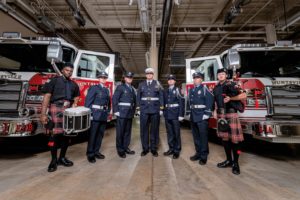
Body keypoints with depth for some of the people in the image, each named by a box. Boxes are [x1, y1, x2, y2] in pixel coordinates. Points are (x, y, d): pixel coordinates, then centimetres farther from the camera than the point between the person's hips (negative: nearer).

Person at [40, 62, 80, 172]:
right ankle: (54, 160, 14)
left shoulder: (74, 84, 14)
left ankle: (62, 158, 24)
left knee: (67, 134, 8)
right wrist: (43, 114, -12)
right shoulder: (55, 80, 2)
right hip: (56, 109, -4)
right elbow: (46, 97, -5)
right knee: (54, 135, -2)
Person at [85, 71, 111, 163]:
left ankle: (96, 151, 26)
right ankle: (90, 154, 15)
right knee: (92, 135, 2)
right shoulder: (94, 88, -3)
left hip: (104, 115, 6)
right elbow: (88, 102, -10)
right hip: (95, 115, -6)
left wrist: (108, 112, 10)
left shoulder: (107, 90, 15)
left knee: (100, 134, 12)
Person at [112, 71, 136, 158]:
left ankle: (126, 147, 24)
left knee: (128, 131, 11)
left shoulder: (133, 89, 16)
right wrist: (116, 111, -14)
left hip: (130, 113, 6)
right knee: (120, 131, 2)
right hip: (122, 112, -6)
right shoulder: (120, 87, -1)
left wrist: (133, 110, 10)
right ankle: (120, 150, 13)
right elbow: (114, 99, -8)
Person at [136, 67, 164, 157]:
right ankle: (145, 148, 18)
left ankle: (154, 149, 18)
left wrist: (161, 108, -2)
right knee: (144, 129, 4)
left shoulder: (157, 84, 6)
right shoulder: (141, 84, 10)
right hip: (144, 110, 1)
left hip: (155, 110, -1)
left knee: (154, 129, 5)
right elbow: (138, 97, 10)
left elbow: (161, 97, 4)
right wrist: (138, 109, 3)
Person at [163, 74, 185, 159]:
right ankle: (171, 148, 23)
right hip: (167, 114, 5)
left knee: (176, 133, 3)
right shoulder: (165, 91, 13)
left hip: (175, 114, -5)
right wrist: (164, 112, 9)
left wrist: (181, 114, -15)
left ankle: (177, 150, 14)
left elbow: (181, 102, -8)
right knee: (169, 132, 11)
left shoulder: (177, 90, -2)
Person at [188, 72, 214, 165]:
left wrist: (207, 114, -17)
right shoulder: (191, 90, 16)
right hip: (193, 117, 7)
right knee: (196, 136, 14)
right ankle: (198, 153, 27)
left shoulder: (204, 89, -4)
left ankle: (204, 156, 12)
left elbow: (210, 101, -12)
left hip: (202, 116, -7)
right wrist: (191, 113, 13)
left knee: (203, 136, 0)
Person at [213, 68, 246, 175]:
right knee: (224, 137, 11)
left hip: (231, 114, -6)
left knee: (234, 138, -2)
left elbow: (243, 95, -11)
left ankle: (235, 163, 13)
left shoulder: (231, 84, -5)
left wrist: (230, 98, -18)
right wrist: (216, 112, 12)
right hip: (221, 115, 6)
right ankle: (229, 160, 25)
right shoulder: (216, 88, 15)